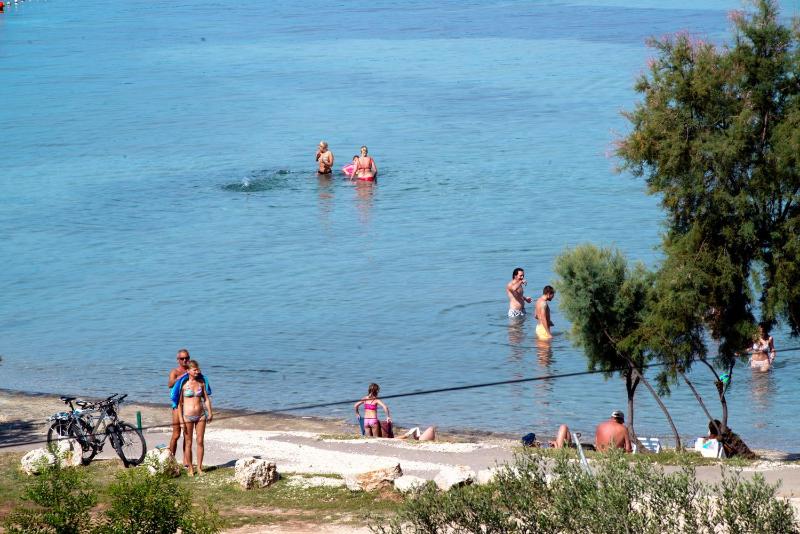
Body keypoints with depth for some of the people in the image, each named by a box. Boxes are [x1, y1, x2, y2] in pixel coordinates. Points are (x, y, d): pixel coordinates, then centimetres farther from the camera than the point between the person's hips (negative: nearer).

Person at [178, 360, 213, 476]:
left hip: (201, 415, 3)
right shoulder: (183, 384, -8)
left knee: (200, 441, 5)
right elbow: (179, 402, -6)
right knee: (188, 443, 4)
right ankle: (190, 468, 12)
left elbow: (206, 398, 10)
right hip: (188, 416, -3)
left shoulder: (201, 382, 3)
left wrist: (210, 413, 5)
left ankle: (199, 467, 13)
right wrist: (181, 419, -10)